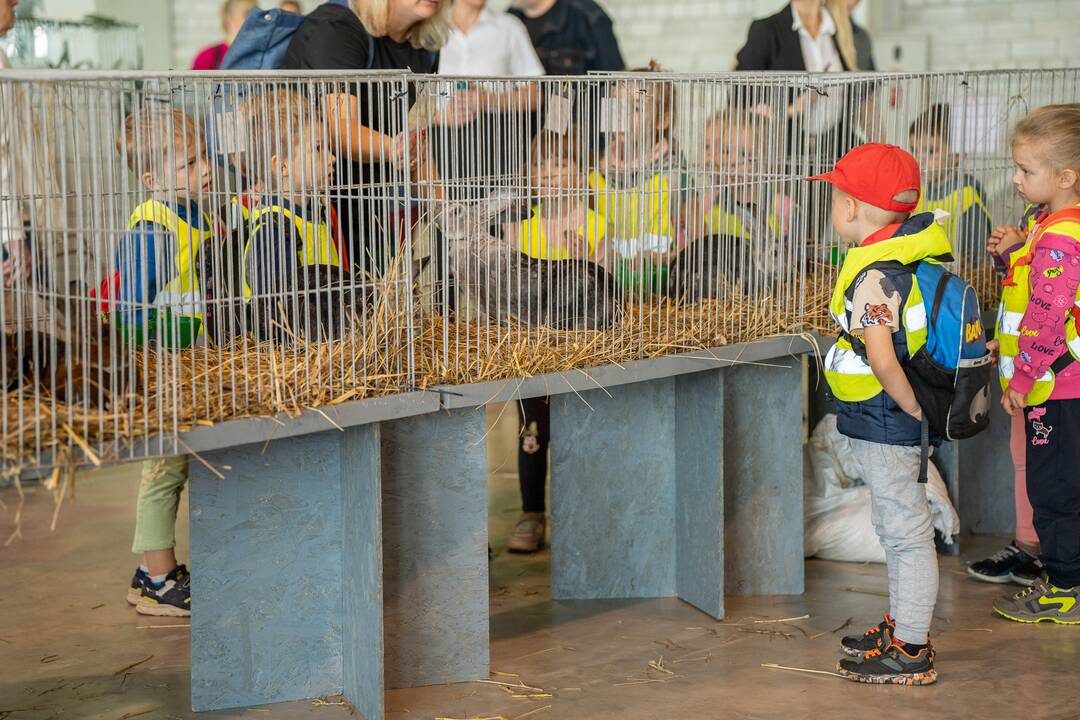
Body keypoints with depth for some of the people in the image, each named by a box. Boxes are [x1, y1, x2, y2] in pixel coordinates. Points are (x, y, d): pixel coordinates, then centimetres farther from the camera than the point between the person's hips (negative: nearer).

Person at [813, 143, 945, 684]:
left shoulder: (875, 275, -24)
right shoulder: (910, 251, 6)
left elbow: (882, 360, -32)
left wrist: (915, 410, -21)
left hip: (885, 420, -10)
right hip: (885, 420, 10)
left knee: (905, 530, -2)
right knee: (896, 527, 21)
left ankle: (911, 652, 6)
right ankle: (902, 624, 35)